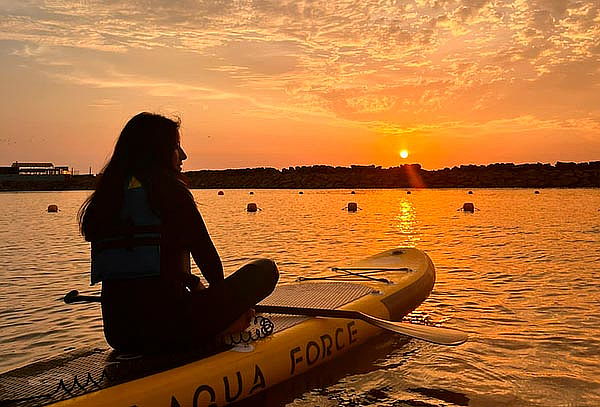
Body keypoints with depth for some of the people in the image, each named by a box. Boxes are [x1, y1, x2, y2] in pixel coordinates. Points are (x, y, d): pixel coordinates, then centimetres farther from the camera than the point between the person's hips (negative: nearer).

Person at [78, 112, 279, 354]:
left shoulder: (105, 198, 12)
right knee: (265, 270, 2)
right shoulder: (169, 189, -9)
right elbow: (205, 253, -4)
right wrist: (222, 295, 16)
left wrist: (193, 283, 24)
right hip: (168, 327, -7)